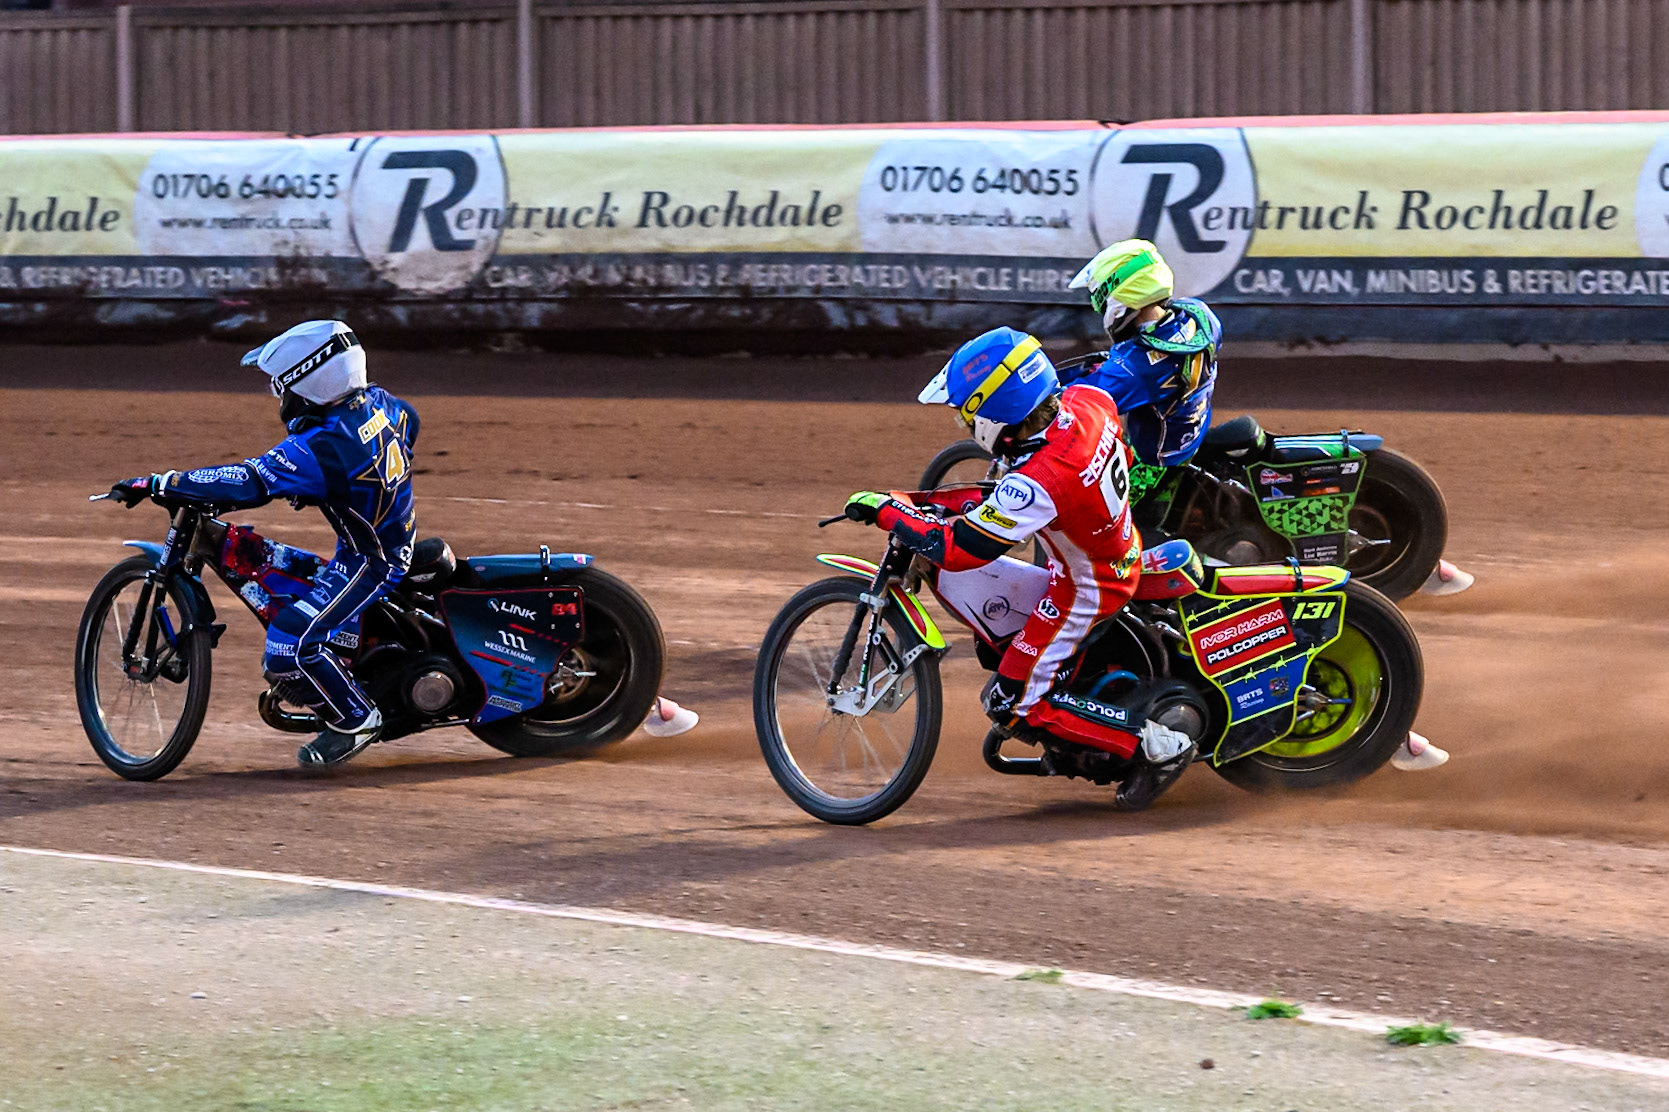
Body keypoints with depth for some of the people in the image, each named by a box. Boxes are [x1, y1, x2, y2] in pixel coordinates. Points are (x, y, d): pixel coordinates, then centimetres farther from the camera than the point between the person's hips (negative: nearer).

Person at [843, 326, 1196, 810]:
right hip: (1124, 551, 9)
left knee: (1011, 704, -1)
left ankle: (1155, 746, -4)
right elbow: (1124, 457, 9)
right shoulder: (1088, 400, -15)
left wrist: (886, 511, -19)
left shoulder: (1037, 484, -36)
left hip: (1086, 590, -9)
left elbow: (955, 548, -32)